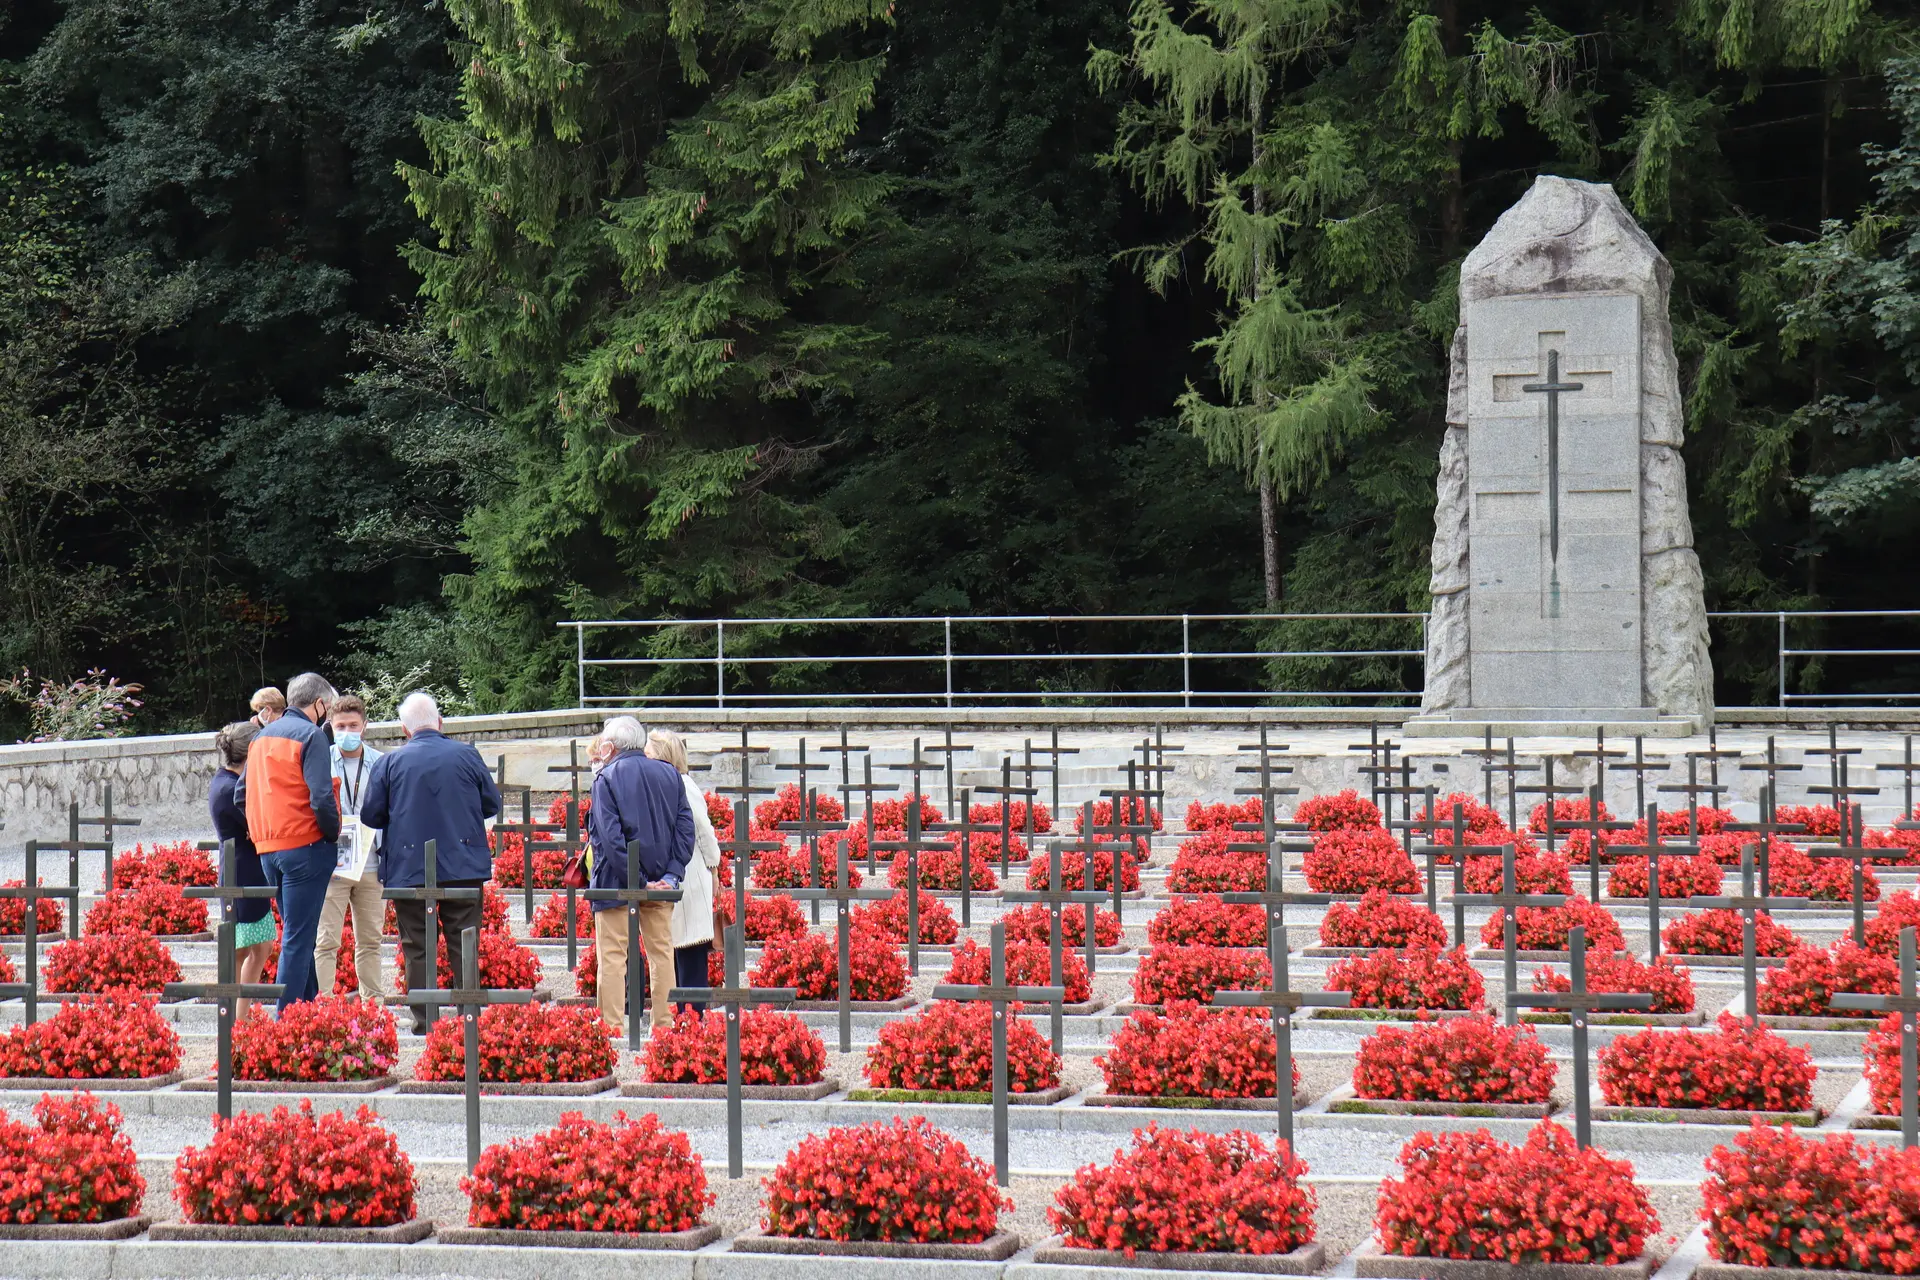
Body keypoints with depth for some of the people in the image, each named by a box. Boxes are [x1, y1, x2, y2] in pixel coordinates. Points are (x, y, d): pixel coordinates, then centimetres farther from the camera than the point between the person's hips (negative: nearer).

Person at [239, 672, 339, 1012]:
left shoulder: (261, 736, 15)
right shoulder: (310, 735, -10)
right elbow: (321, 797, -20)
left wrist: (263, 831, 18)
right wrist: (333, 832, -5)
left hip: (268, 849, 8)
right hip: (305, 845, -8)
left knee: (296, 933, 17)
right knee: (299, 937, -6)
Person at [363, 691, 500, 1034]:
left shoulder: (388, 763, -3)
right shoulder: (467, 755, -1)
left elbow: (370, 815, -1)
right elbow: (492, 803, 6)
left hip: (409, 869, -1)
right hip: (464, 867, 1)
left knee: (417, 948, 5)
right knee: (464, 945, 7)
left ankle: (423, 1022, 4)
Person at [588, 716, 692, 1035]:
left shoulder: (607, 777, -9)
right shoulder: (669, 775, 6)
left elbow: (610, 838, -15)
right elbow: (685, 829, 2)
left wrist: (639, 883, -13)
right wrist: (670, 875, -3)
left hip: (616, 881, -5)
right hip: (660, 881, 5)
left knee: (612, 957, -1)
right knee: (662, 953, 11)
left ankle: (613, 1027, -4)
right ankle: (665, 1025, 14)